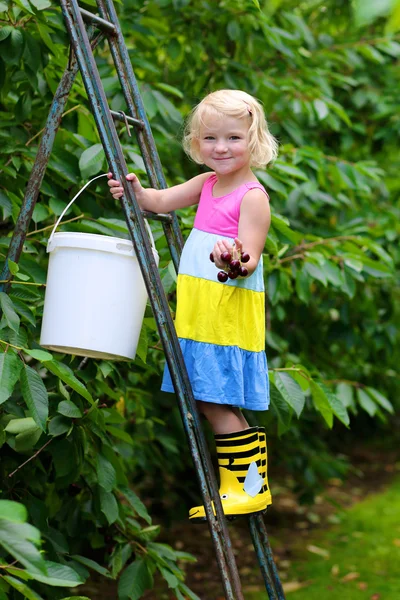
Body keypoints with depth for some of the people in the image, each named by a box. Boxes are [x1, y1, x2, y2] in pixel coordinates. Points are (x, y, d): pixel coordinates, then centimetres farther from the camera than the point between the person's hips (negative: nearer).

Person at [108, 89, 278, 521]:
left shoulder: (253, 196, -13)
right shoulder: (207, 184, 13)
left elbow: (249, 260, -20)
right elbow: (162, 201, 16)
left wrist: (235, 262, -42)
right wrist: (134, 190, -4)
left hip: (228, 313, -8)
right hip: (199, 313, 8)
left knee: (217, 403, -7)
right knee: (208, 402, 12)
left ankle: (251, 486, 3)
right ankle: (232, 485, 22)